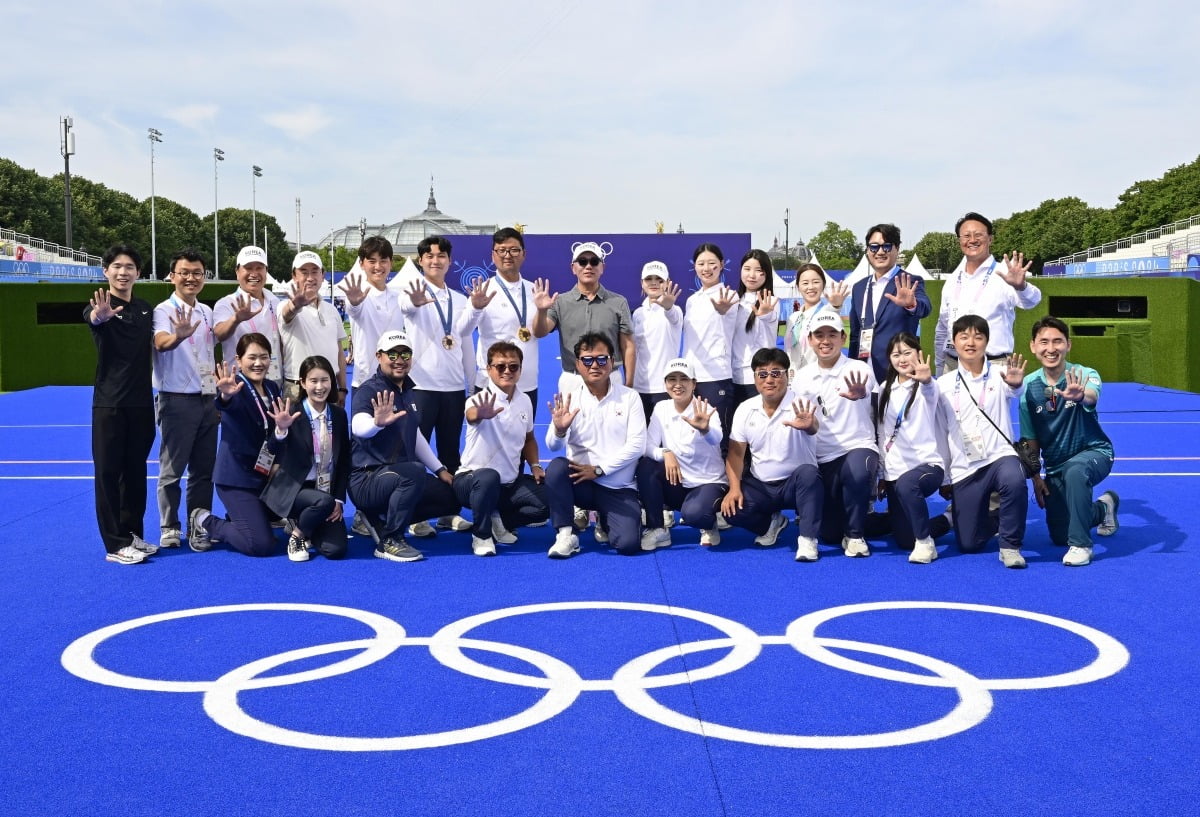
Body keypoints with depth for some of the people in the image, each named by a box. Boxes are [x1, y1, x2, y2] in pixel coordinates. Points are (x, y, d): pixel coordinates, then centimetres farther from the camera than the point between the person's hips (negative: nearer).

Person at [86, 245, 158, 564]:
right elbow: (91, 318, -35)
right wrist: (99, 315, -58)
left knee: (136, 471, 12)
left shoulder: (146, 309, 9)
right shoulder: (100, 306, -9)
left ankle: (133, 534, 22)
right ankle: (115, 544, 4)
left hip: (142, 402, 5)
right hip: (109, 403, -5)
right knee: (108, 471, -1)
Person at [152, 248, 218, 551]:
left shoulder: (207, 312, 11)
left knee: (204, 469, 11)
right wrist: (178, 336, -53)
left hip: (208, 400, 6)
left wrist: (220, 394, 17)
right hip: (178, 400, -6)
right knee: (172, 469, 1)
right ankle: (169, 528, 10)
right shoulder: (164, 311, -9)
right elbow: (160, 343, -31)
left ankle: (199, 526, 19)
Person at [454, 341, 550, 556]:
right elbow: (471, 416, -44)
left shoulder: (524, 401, 3)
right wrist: (480, 415, -69)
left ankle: (500, 521, 12)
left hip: (510, 483, 6)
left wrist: (534, 466, 4)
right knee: (489, 476, -40)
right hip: (472, 479, -6)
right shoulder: (480, 399, -18)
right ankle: (481, 535, -14)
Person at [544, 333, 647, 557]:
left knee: (628, 544, -19)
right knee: (556, 467, -31)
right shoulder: (570, 400, 0)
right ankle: (566, 534, -14)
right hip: (580, 481, 0)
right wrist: (559, 430, -35)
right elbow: (553, 446, -11)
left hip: (619, 488, 0)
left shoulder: (630, 398, -1)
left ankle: (604, 520, 18)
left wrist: (598, 469, -17)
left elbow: (636, 445, -9)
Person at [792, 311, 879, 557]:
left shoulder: (858, 369, -9)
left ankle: (855, 533, -14)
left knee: (856, 472, -40)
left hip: (857, 448, -4)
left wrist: (859, 394, -57)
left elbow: (864, 389, -35)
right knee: (829, 533, 1)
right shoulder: (802, 377, 5)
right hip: (821, 460, 4)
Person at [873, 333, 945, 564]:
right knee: (904, 540, 6)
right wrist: (881, 474, 14)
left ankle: (925, 542, -24)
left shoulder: (926, 386, -6)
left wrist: (926, 381, -58)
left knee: (907, 484, -41)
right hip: (893, 471, 6)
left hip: (927, 465, -6)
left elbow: (930, 393, -33)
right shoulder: (884, 389, 11)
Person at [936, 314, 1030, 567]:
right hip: (963, 468, 3)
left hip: (1000, 456, -3)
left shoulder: (998, 374, -4)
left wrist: (1016, 383, -49)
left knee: (1014, 480, -39)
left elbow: (1014, 392, -28)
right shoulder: (943, 384, 5)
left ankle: (1010, 545, -17)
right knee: (969, 544, 2)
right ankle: (992, 520, 37)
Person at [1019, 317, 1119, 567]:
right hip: (1054, 466, 5)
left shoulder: (1085, 375, -19)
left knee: (1074, 471, -41)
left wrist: (1079, 396, -68)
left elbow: (1092, 397, -45)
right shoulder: (1028, 386, -11)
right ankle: (1103, 508, 43)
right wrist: (1035, 477, -4)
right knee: (1059, 536, 11)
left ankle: (1080, 544, -25)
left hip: (1094, 452, -4)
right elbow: (1030, 438, -2)